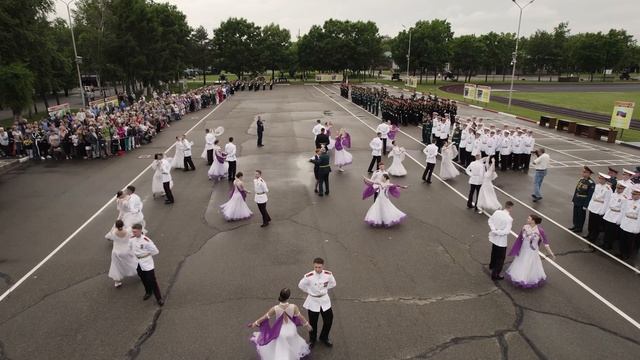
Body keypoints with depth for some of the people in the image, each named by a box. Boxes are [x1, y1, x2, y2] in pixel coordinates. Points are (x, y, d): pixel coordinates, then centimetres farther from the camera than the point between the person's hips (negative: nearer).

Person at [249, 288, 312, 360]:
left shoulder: (275, 309, -28)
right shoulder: (293, 307, -26)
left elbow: (265, 317, -13)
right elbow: (301, 317, -10)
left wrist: (255, 323, 4)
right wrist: (307, 324, 9)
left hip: (280, 332, -2)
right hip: (291, 331, 2)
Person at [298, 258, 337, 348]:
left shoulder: (328, 275, -16)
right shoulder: (308, 276, -24)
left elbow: (333, 284, 5)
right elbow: (301, 285, -5)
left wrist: (324, 290, 5)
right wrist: (309, 292, 4)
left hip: (325, 300, 3)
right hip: (313, 301, -2)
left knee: (328, 320, 12)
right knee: (313, 322, 12)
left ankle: (324, 338, 39)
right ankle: (312, 340, 39)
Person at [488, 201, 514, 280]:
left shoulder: (497, 212, -9)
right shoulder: (509, 218, -26)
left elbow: (490, 221, -3)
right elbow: (507, 231, -29)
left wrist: (494, 229, -13)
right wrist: (497, 232, -18)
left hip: (494, 238, 7)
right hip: (502, 241, -7)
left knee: (494, 252, 32)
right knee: (501, 258, 11)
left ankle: (492, 265, 55)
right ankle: (495, 274, 17)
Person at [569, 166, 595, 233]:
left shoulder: (591, 183, -18)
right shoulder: (581, 179, 4)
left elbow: (590, 195, -18)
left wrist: (585, 205, -17)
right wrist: (573, 199, 12)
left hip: (583, 203, -6)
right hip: (577, 201, 6)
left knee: (581, 215, 7)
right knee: (575, 214, 16)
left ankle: (579, 228, 21)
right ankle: (575, 225, 32)